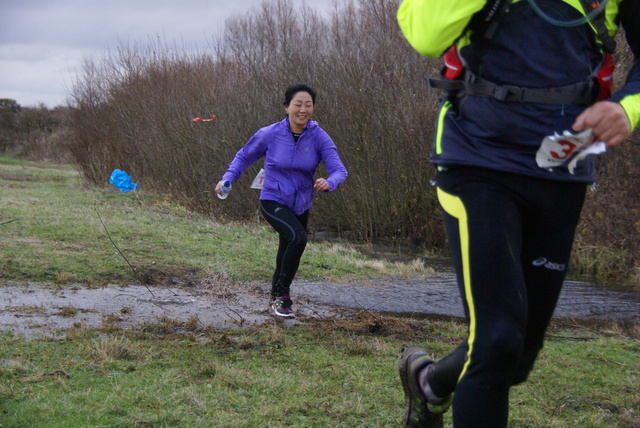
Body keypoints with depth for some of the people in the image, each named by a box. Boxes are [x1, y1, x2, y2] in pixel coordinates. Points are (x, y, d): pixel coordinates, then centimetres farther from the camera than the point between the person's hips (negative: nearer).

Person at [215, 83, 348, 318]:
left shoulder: (319, 137, -14)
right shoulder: (270, 134, -16)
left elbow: (339, 170, -20)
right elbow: (245, 156, 2)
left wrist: (329, 183, -42)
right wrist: (227, 178, -11)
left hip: (301, 206, 4)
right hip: (273, 202, -4)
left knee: (288, 254, 22)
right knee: (298, 237, -31)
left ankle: (276, 298, 49)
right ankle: (282, 292, -13)